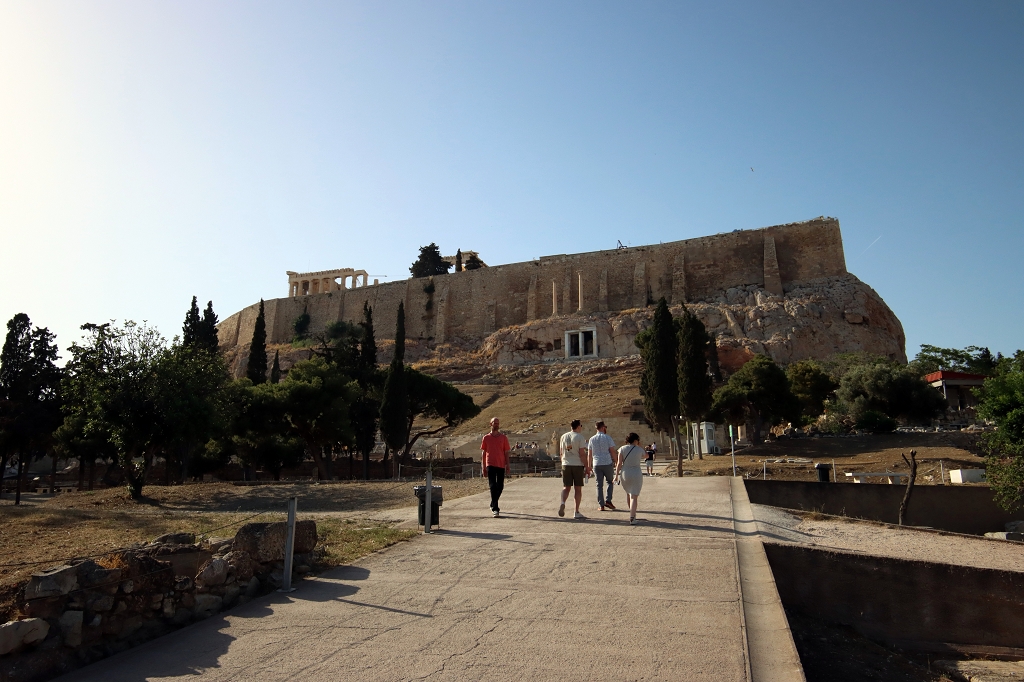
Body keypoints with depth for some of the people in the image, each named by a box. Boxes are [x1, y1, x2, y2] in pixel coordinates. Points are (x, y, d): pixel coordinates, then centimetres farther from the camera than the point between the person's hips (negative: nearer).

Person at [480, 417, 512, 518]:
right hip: (490, 465, -2)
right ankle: (495, 509, -8)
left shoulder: (503, 437, 7)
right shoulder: (486, 437, 5)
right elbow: (483, 452, 7)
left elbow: (506, 452, 7)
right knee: (493, 486, -8)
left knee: (500, 487, 8)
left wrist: (507, 464, 0)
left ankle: (493, 504, 30)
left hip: (501, 465, 2)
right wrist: (483, 466, 2)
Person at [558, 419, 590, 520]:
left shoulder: (563, 436, 8)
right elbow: (582, 453, -12)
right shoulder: (580, 437, -8)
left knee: (566, 487, 10)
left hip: (566, 464, 4)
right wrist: (587, 467, -7)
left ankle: (562, 503, -16)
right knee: (578, 488, 6)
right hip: (578, 465, -4)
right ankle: (576, 512, 9)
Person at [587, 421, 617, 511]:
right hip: (607, 463, -3)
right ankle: (608, 500, 1)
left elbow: (589, 454, 8)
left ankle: (601, 505, 4)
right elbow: (612, 452, -5)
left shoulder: (592, 439, 7)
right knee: (610, 482, 14)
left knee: (599, 484, 6)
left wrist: (589, 465, 14)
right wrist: (616, 461, 4)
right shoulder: (607, 438, -3)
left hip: (596, 464, 3)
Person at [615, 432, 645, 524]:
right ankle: (632, 518, -18)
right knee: (634, 496, -4)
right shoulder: (639, 449, -1)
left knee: (628, 494, 22)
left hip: (625, 473, 2)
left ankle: (632, 514, 35)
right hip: (636, 474, -2)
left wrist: (616, 475, -4)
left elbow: (619, 463, -6)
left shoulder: (622, 449, -1)